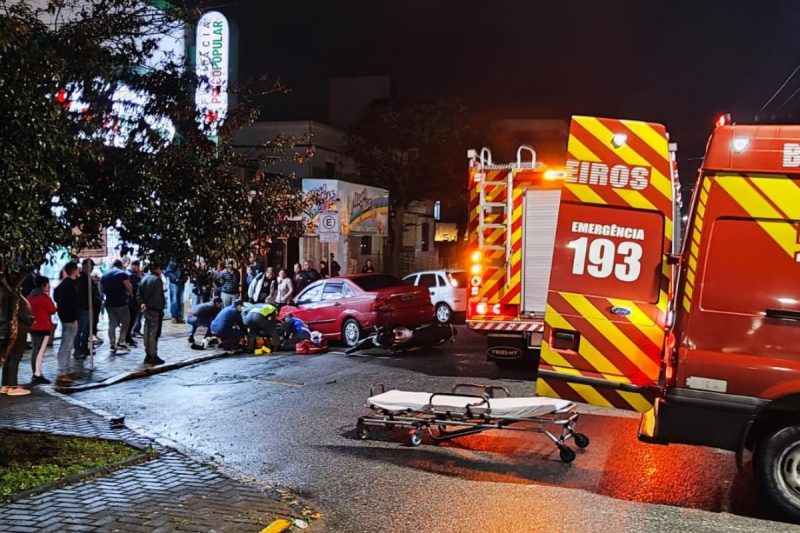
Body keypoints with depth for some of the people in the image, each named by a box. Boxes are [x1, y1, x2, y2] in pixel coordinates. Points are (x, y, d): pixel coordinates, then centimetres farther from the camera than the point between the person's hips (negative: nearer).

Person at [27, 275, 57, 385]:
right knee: (40, 351, -8)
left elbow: (29, 310, 19)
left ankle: (36, 373, 20)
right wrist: (49, 297, -5)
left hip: (33, 327, 9)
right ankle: (37, 375, -10)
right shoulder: (44, 297, -15)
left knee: (34, 351, 13)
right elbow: (52, 310, -11)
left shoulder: (31, 296, 11)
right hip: (43, 328, -9)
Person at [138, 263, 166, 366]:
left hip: (146, 310, 8)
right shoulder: (157, 280, -12)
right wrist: (161, 308, -10)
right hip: (155, 310, -8)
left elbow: (139, 294, 7)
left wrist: (142, 303, -3)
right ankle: (153, 357, -3)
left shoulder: (144, 279, 13)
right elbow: (159, 297, -17)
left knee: (147, 333, 12)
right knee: (154, 333, -5)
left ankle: (148, 355, 18)